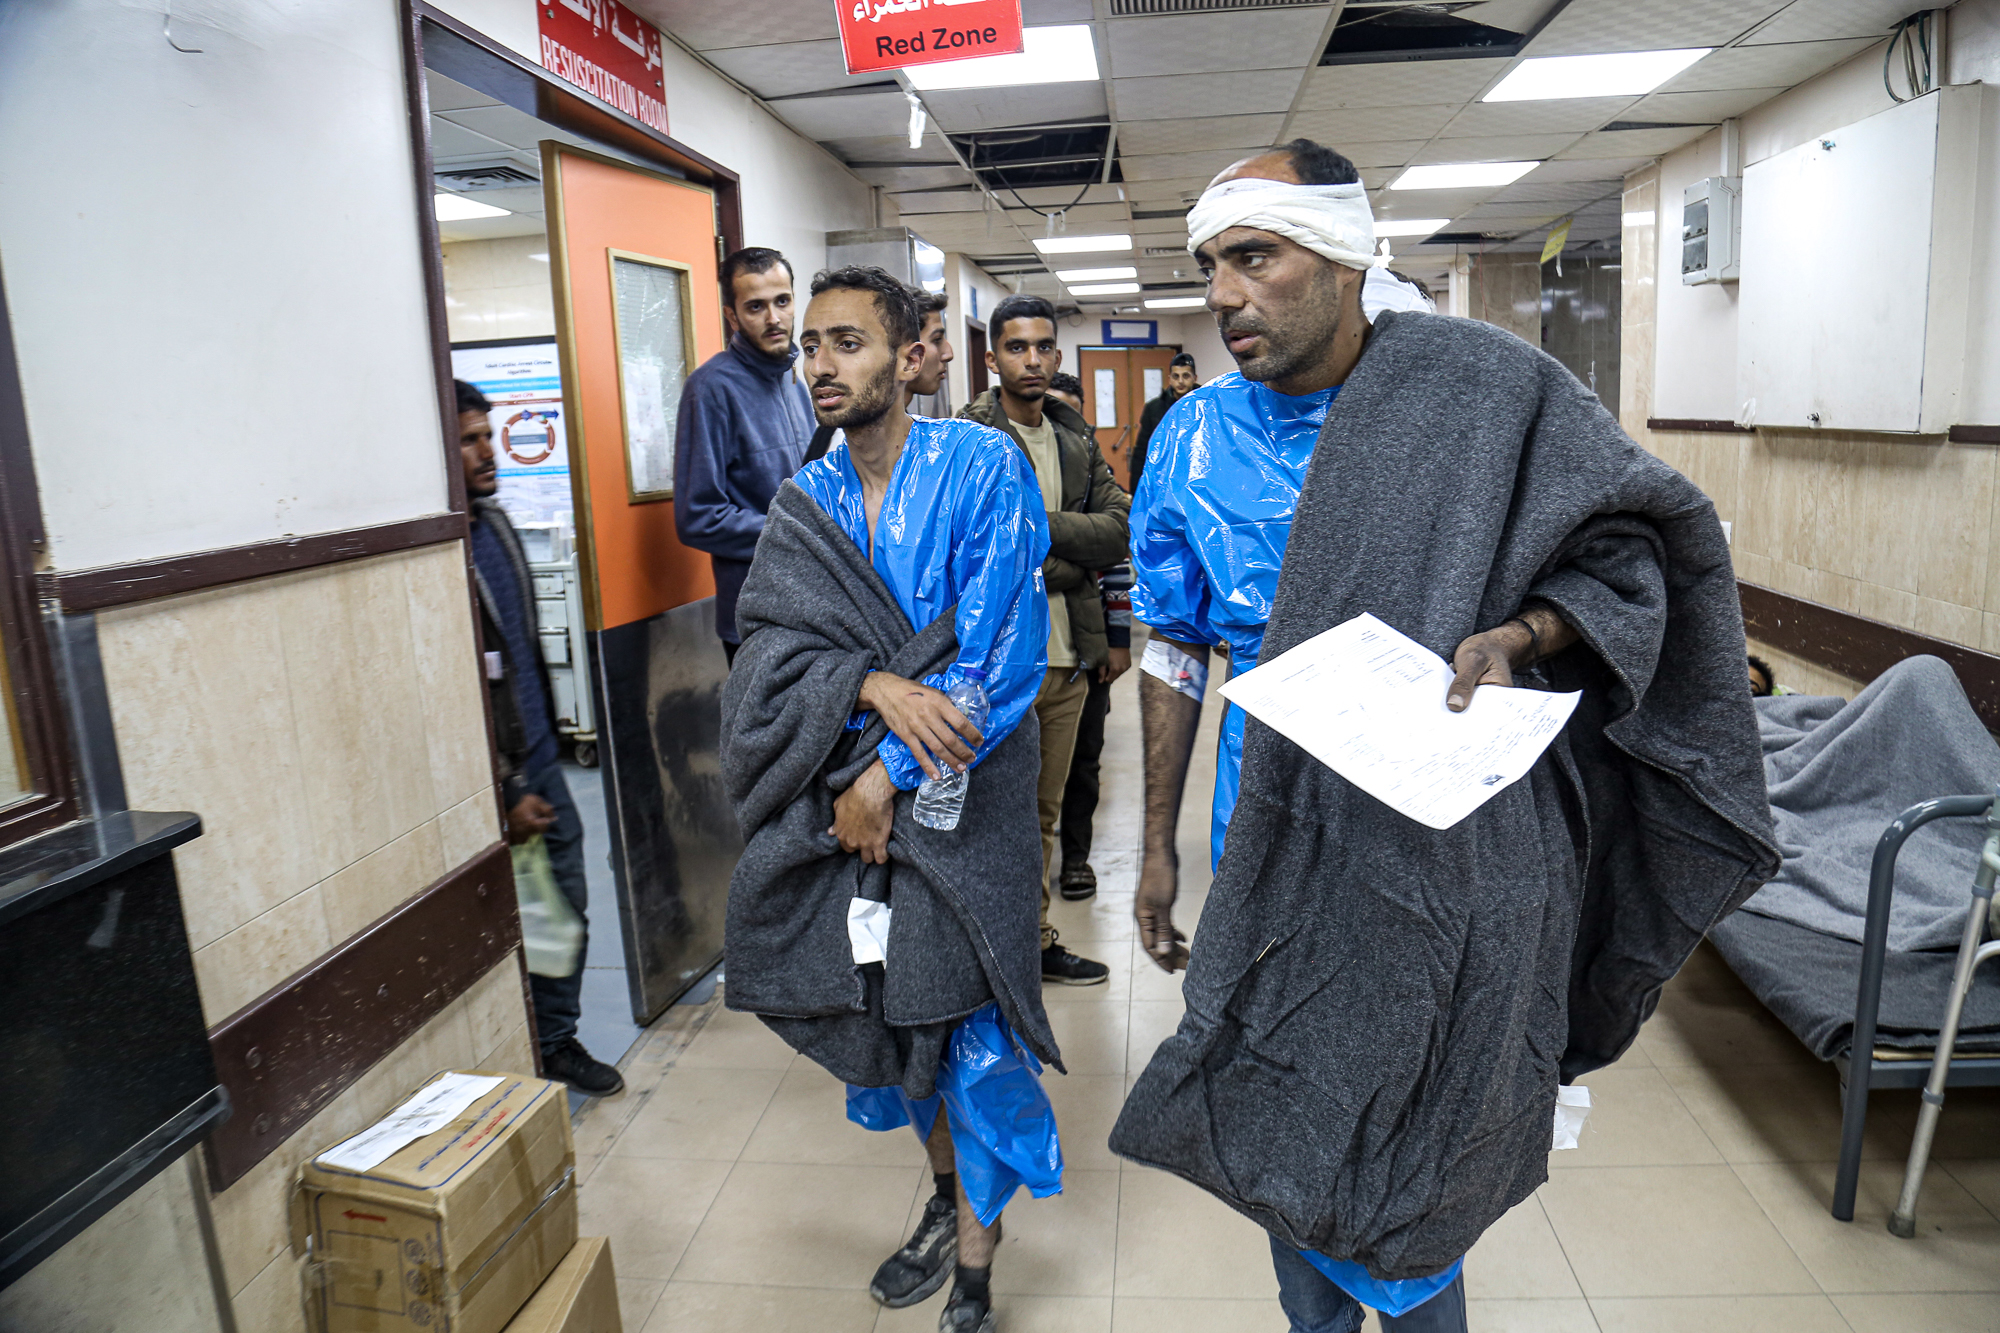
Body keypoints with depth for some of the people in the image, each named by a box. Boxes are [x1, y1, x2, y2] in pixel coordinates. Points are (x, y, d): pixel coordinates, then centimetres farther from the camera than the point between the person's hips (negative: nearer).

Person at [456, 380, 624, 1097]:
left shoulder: (493, 521, 10)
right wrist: (504, 794, -17)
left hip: (540, 761, 8)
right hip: (495, 777, -8)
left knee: (568, 907, 15)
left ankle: (557, 1039, 32)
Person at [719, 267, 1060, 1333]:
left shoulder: (983, 467, -8)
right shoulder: (803, 506, 6)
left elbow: (996, 646, -15)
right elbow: (769, 646, -5)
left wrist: (888, 772, -16)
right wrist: (873, 689, -25)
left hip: (958, 791, -4)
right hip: (843, 790, 5)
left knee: (966, 1027, 3)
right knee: (885, 1015, 15)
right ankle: (946, 1195, 42)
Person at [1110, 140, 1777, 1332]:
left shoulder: (1487, 388, -10)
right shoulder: (1196, 438, -1)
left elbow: (1628, 550, -1)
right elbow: (1175, 648, 6)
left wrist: (1521, 635, -23)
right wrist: (1159, 845, 7)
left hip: (1449, 848, -3)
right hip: (1280, 844, 3)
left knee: (1414, 1152, 9)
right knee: (1285, 1132, 18)